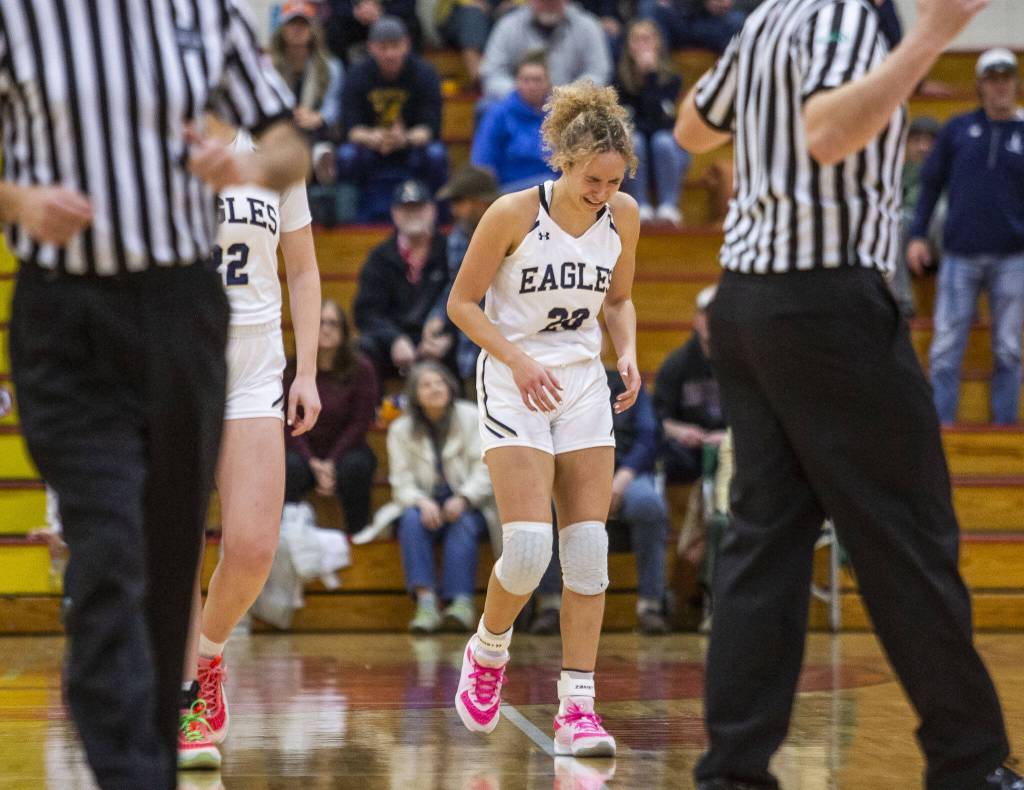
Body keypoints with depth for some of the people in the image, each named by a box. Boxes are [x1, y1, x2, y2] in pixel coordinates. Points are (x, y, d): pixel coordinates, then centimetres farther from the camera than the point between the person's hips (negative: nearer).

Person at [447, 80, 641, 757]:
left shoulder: (623, 216, 0)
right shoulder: (514, 214, -14)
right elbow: (462, 303, -6)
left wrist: (628, 352, -4)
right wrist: (518, 360, -18)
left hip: (584, 386, 5)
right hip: (515, 389, -4)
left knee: (588, 549, -3)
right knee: (528, 548, -15)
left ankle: (577, 706, 1)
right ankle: (488, 650, 15)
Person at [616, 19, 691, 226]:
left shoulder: (671, 79, -9)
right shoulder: (621, 79, -5)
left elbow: (658, 118, -24)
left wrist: (651, 74, -26)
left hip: (669, 154, -1)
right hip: (633, 155, 1)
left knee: (662, 140, -32)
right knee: (633, 140, -30)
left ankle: (669, 206, -32)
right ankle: (641, 207, -29)